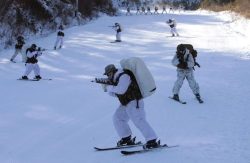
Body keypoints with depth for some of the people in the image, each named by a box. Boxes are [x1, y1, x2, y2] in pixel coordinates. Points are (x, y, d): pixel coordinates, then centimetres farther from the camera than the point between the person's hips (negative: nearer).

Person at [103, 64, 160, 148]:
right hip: (126, 103, 11)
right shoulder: (117, 78, 16)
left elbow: (121, 90, -29)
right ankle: (126, 138, 19)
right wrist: (107, 86, 3)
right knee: (117, 118, 12)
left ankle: (152, 141, -19)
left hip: (134, 102, -11)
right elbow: (114, 93, 19)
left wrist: (110, 88, -15)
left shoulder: (124, 76, -17)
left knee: (138, 121, -17)